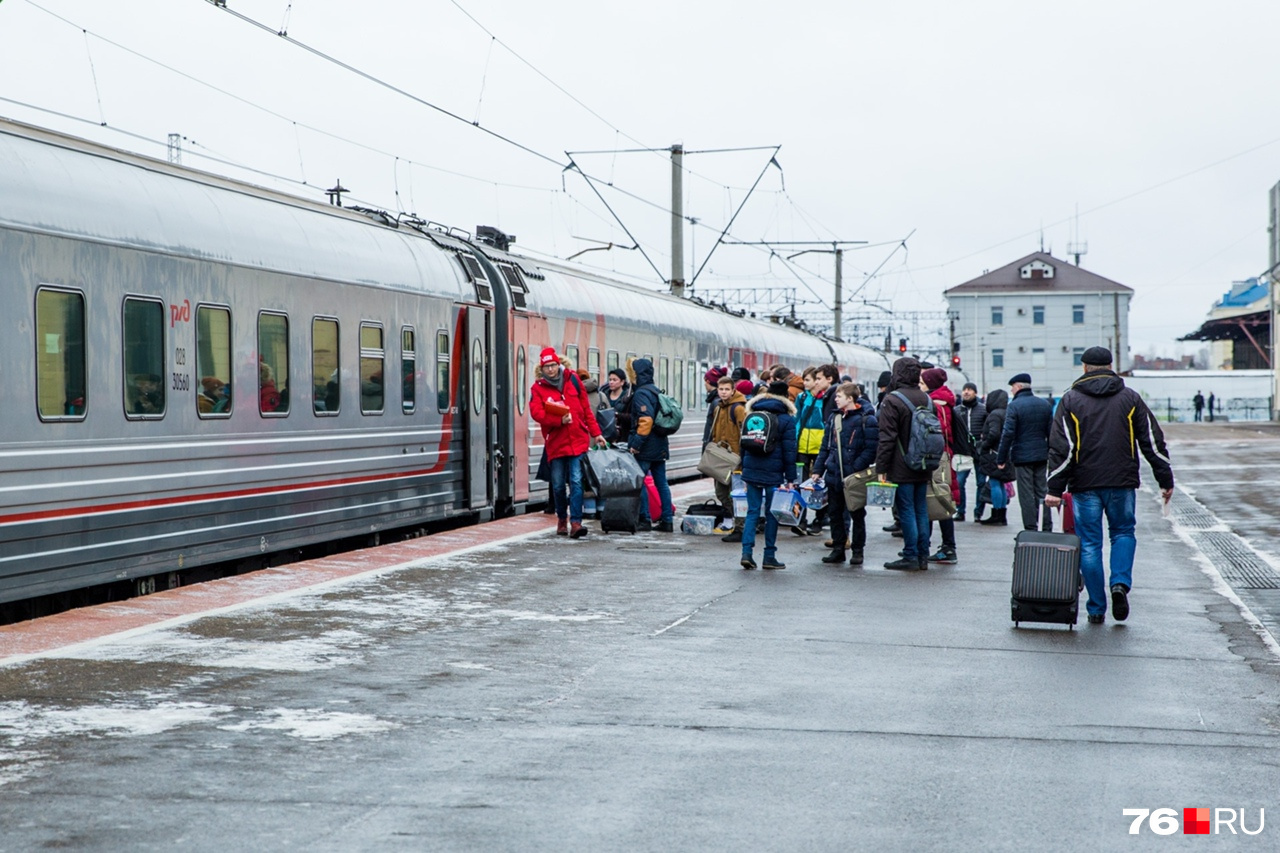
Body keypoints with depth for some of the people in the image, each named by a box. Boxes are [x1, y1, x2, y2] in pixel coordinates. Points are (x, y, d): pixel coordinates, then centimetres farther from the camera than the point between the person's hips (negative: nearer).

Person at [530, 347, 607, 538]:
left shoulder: (572, 379, 7)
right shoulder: (538, 388, 2)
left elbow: (586, 408, 11)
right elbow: (536, 413, -12)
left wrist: (595, 432, 11)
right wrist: (560, 420, -22)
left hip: (578, 441, 0)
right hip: (555, 443, 0)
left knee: (576, 482, -9)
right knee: (558, 485, 8)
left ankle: (575, 522, -12)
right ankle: (562, 519, 26)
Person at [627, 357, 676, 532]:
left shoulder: (641, 393, -14)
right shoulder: (655, 391, 14)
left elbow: (646, 421, -24)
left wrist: (636, 444, -21)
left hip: (646, 447, -9)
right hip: (660, 446, 9)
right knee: (661, 483, 9)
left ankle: (644, 519, -3)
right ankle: (667, 520, 10)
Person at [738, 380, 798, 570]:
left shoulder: (752, 416, 11)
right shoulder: (786, 419, -3)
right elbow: (789, 451, -6)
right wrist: (790, 479, -3)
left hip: (751, 471, 4)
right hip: (773, 473, -4)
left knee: (752, 511, 6)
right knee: (771, 514, 4)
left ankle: (747, 552, -6)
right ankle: (769, 556, 7)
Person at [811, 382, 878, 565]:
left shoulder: (866, 419, -10)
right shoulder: (834, 418, 11)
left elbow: (871, 449, -14)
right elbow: (825, 446, 15)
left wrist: (856, 469, -21)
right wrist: (818, 470, 8)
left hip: (855, 477, -6)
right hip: (834, 475, 6)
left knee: (857, 514, 5)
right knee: (834, 513, 10)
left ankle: (857, 551, 13)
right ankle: (838, 549, 19)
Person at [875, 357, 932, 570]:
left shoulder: (892, 400, -12)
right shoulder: (926, 399, 11)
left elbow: (886, 437, -15)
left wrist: (881, 468, -12)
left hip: (901, 469, -7)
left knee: (906, 511, -3)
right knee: (921, 511, 11)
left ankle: (910, 557, -3)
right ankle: (923, 556, 15)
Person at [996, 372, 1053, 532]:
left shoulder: (1014, 405, -12)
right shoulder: (1045, 404, 8)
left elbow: (1008, 434, -16)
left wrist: (1001, 458, -11)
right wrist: (1049, 452, 18)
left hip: (1022, 456, -6)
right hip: (1041, 455, 6)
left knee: (1027, 495, -1)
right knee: (1042, 492, 12)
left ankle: (1031, 530, -1)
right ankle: (1047, 529, 13)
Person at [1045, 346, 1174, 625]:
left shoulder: (1071, 400, 1)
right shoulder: (1130, 398, 7)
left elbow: (1061, 447, -6)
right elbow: (1153, 442, 6)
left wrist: (1054, 489, -8)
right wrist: (1166, 480, 11)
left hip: (1085, 483, -1)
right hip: (1121, 482, 1)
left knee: (1089, 543, 5)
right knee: (1123, 532, 18)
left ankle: (1097, 609, 5)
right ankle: (1120, 583, -6)